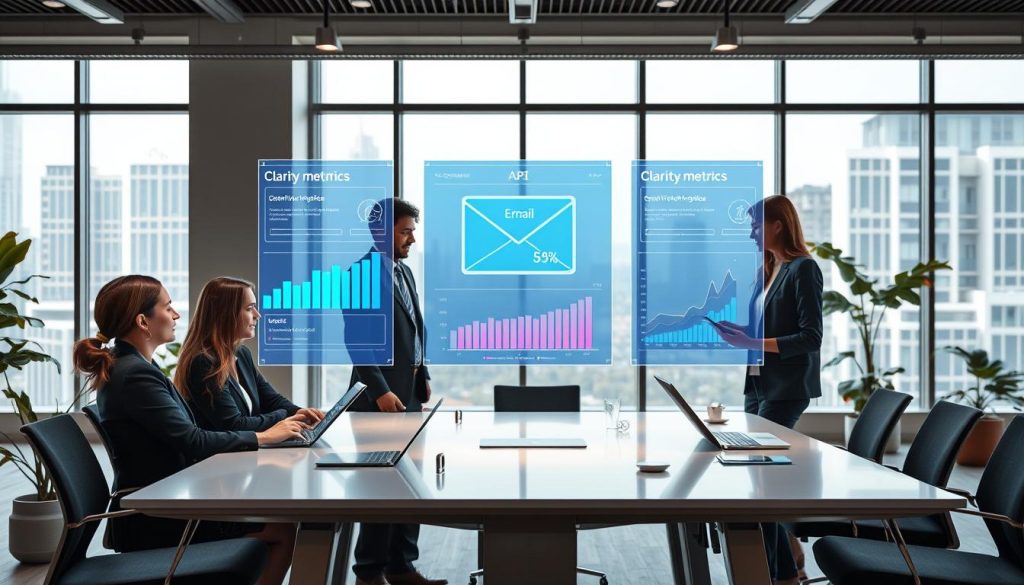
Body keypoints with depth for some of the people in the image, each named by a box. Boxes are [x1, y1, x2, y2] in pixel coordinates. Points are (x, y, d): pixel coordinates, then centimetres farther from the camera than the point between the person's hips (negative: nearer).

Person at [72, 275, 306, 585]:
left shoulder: (124, 368, 11)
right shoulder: (136, 374, -20)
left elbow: (182, 438, 10)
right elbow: (192, 441, -24)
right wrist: (264, 437, -13)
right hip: (156, 521, -10)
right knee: (286, 527, -6)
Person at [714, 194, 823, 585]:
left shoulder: (803, 269, -11)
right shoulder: (766, 270, 14)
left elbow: (810, 338, -16)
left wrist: (753, 344, -21)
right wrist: (737, 332, 1)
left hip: (786, 389, -8)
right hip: (758, 385, 9)